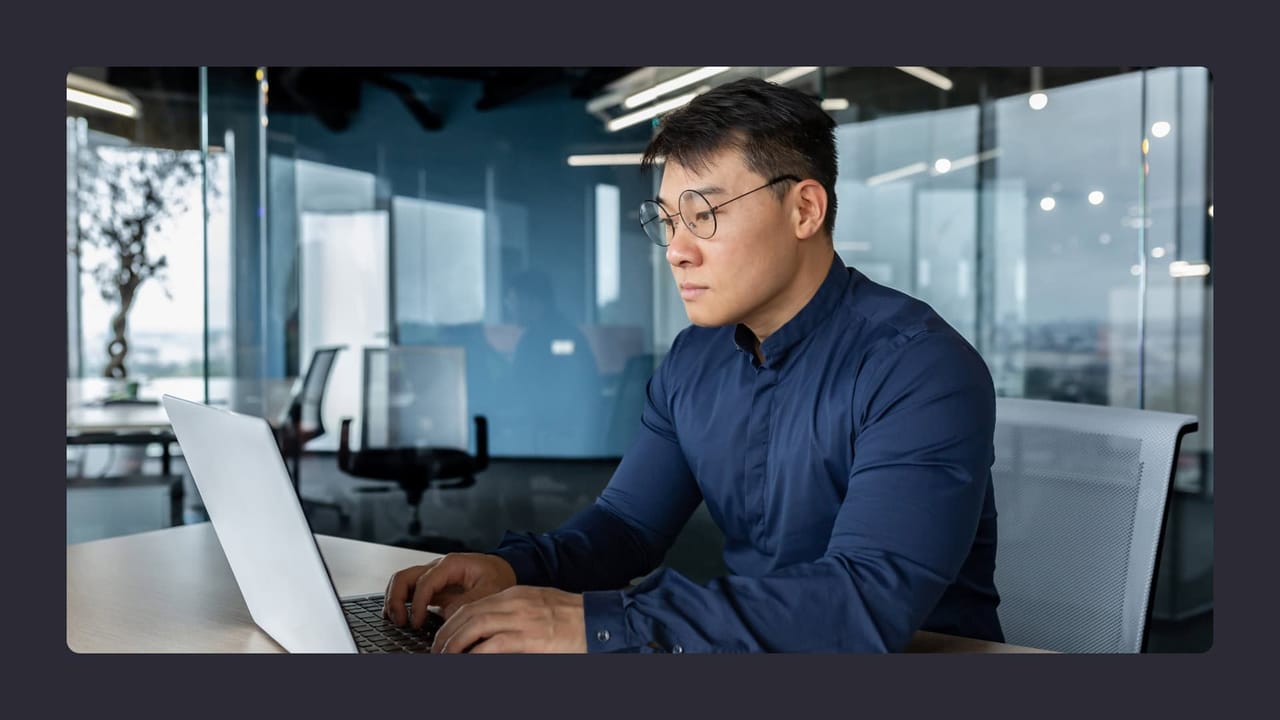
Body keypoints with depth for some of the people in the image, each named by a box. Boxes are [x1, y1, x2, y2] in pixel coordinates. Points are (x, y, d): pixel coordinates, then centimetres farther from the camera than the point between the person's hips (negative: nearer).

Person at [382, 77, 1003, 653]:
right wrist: (516, 569, -14)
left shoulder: (921, 368, -18)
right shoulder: (691, 362, 3)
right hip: (750, 636, 5)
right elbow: (626, 521, 7)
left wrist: (602, 623, -33)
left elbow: (872, 599, -28)